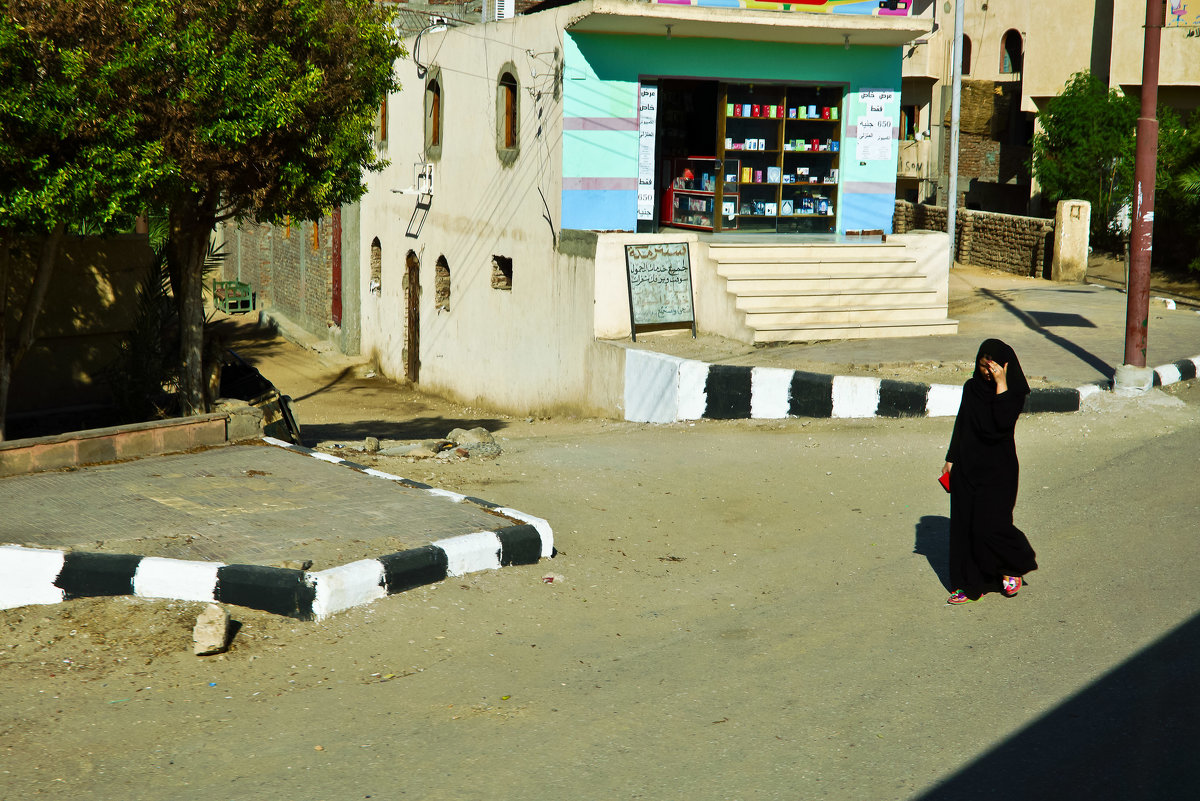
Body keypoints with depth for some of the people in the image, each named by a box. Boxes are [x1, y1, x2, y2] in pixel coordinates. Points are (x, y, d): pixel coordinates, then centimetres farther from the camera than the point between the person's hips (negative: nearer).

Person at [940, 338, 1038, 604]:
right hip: (967, 467, 5)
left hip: (997, 469, -5)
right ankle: (971, 584, 14)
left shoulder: (1014, 391, -8)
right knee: (964, 524, 5)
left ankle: (1014, 566, 18)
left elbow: (1003, 421, -26)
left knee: (989, 525, -10)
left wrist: (1001, 384, -24)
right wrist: (951, 459, 12)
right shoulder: (971, 388, 6)